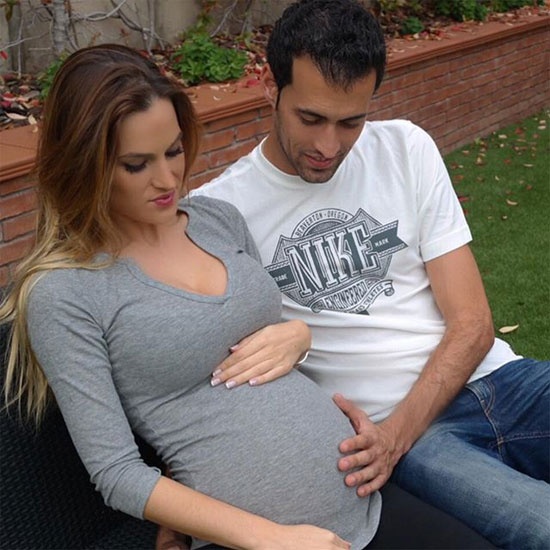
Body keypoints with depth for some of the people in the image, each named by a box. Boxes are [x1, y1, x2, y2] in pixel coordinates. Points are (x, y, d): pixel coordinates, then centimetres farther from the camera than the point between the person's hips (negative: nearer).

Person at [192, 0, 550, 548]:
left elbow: (472, 325, 3)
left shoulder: (407, 148, 6)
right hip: (381, 425, -4)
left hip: (496, 376, 5)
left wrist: (395, 434, -12)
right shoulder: (216, 210, -3)